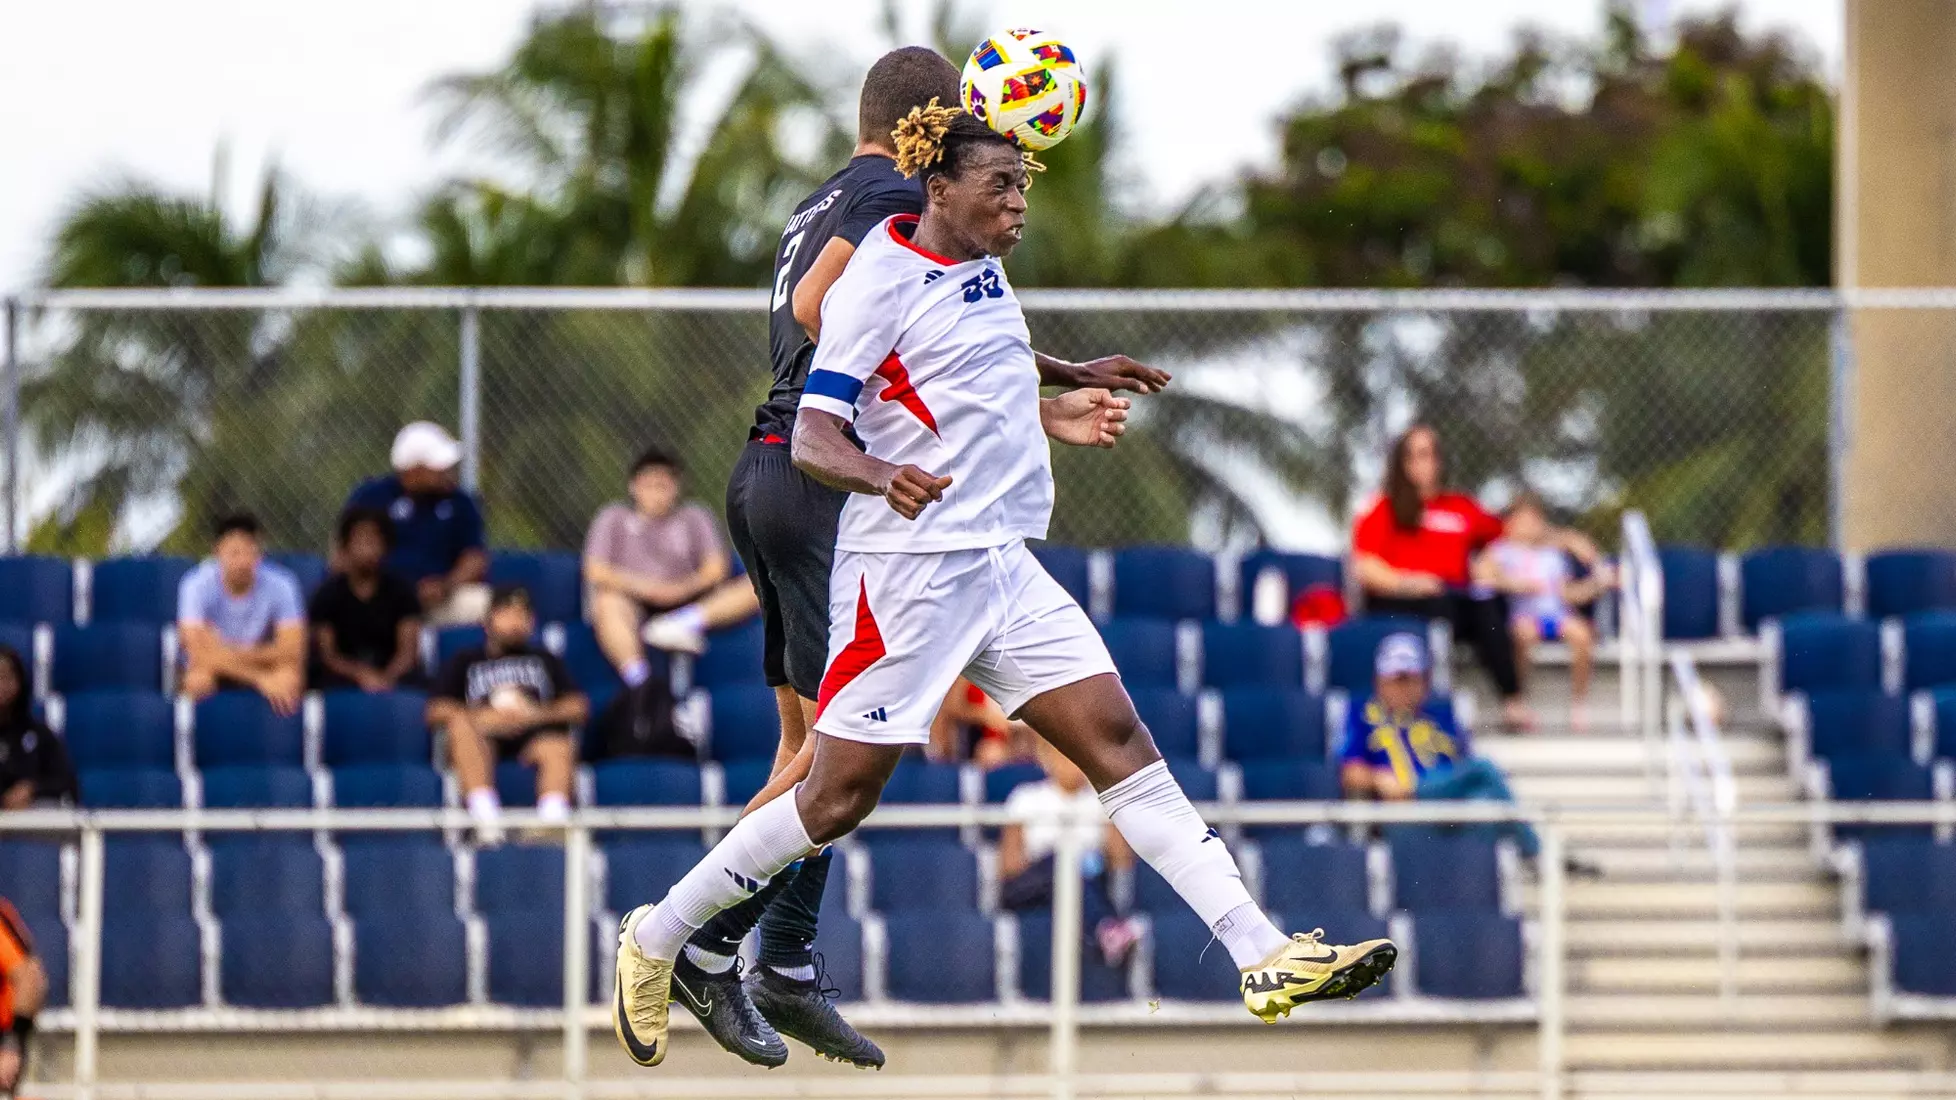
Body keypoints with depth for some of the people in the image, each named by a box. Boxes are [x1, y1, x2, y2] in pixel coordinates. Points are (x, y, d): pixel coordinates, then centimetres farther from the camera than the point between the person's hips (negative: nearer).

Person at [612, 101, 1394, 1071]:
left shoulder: (980, 267, 14)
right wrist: (883, 476, -37)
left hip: (1000, 566, 8)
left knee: (1118, 739, -3)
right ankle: (654, 942, 14)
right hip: (906, 567, -8)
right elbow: (812, 438, -18)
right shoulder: (880, 281, -12)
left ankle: (1264, 958, -10)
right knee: (838, 796, -4)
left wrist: (1052, 416, 22)